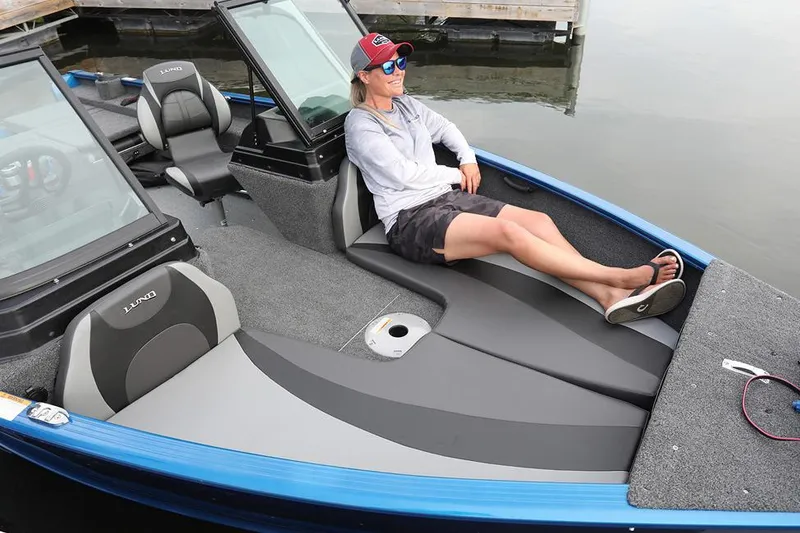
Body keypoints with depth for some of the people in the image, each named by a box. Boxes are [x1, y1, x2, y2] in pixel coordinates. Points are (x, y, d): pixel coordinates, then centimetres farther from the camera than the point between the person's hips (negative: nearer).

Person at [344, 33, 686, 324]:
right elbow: (404, 174, -14)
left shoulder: (406, 104, 17)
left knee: (538, 221, -15)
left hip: (449, 196, 8)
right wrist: (454, 174, -1)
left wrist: (468, 159, 11)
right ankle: (623, 278, -24)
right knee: (507, 232, -30)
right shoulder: (360, 124, -6)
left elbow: (445, 128, 30)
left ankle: (611, 296, -24)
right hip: (410, 220, -8)